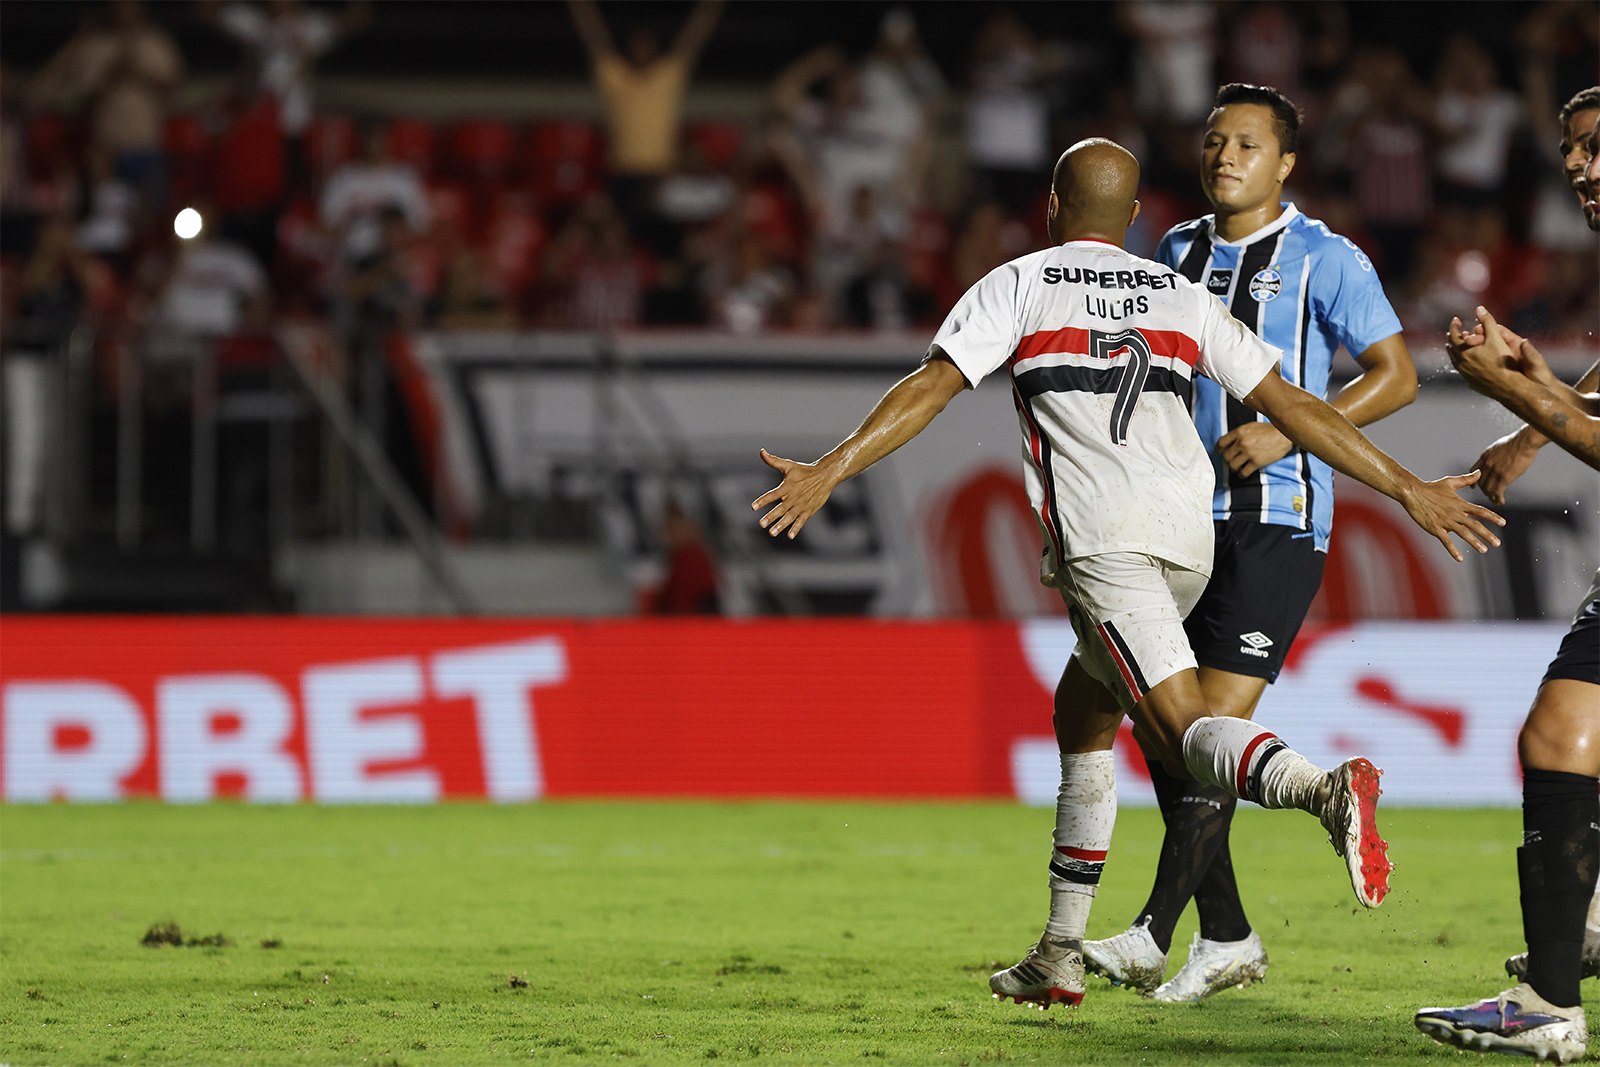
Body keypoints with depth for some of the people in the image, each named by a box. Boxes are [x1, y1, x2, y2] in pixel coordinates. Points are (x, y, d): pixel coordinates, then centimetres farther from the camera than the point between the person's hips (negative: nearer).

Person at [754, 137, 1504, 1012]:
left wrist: (829, 472, -7)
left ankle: (1323, 791, -48)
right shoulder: (1181, 296, 19)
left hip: (1104, 542, -6)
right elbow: (1291, 405, 16)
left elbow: (930, 387, -5)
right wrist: (1411, 490, 20)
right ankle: (1060, 955, 23)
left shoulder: (1018, 286, 8)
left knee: (1183, 728, -17)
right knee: (1081, 716, 22)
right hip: (1188, 537, 6)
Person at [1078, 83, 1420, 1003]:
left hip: (1278, 520, -7)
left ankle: (1154, 936, -15)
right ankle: (1226, 937, 11)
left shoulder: (1323, 259, -3)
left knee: (1215, 720, -13)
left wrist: (1287, 431, -15)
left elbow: (1396, 377, -5)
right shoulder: (1178, 252, 14)